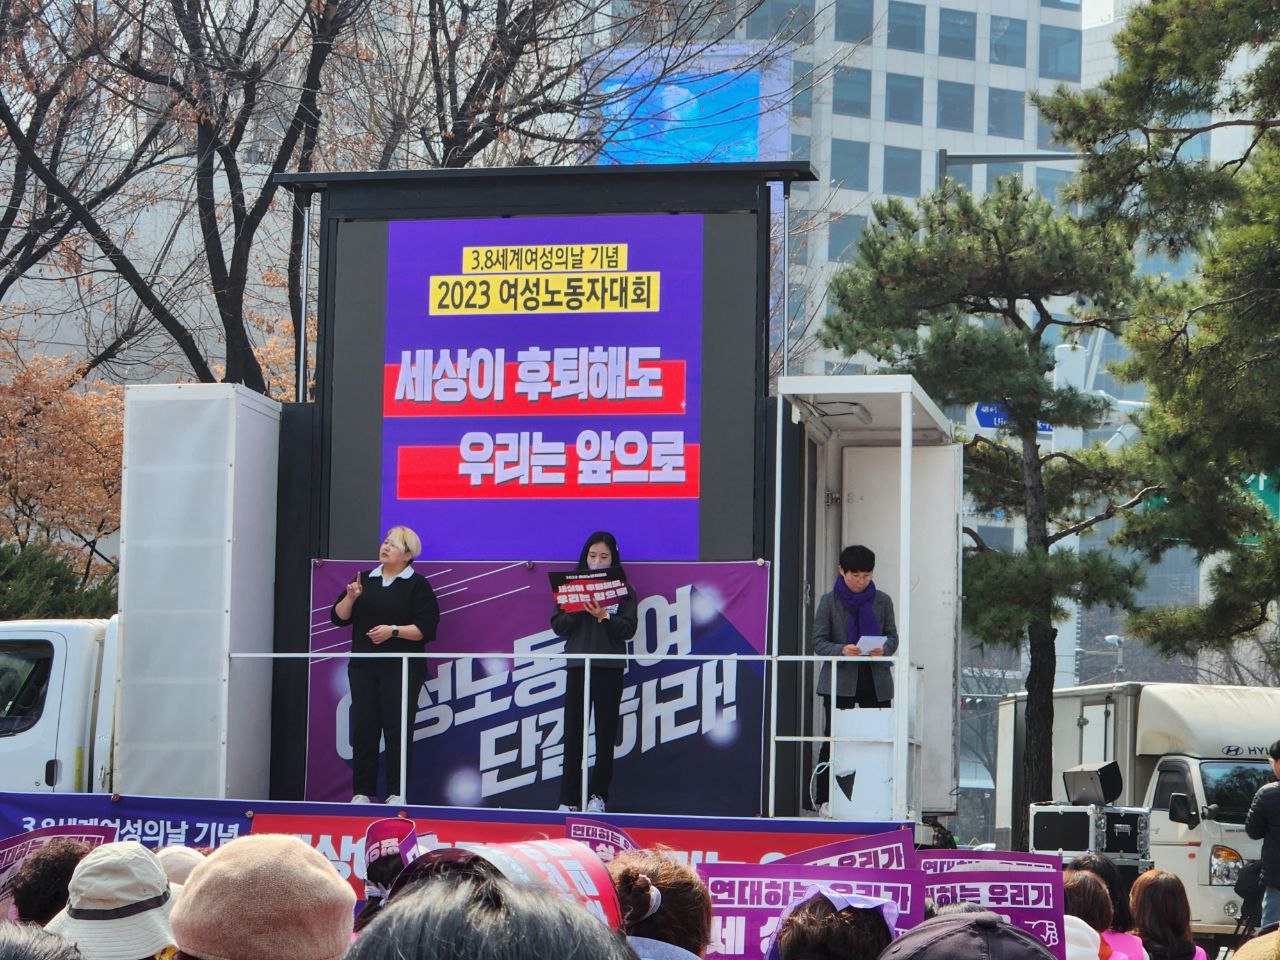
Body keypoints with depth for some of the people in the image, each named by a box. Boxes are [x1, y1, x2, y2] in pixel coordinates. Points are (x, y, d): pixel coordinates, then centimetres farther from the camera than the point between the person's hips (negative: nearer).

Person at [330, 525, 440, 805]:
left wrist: (393, 631, -18)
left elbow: (426, 629, -7)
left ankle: (397, 793, 1)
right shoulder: (365, 580, 14)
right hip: (363, 667, 4)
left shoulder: (418, 585, 0)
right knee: (363, 728, 2)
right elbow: (339, 617, 12)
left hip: (401, 669, -4)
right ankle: (362, 791, 7)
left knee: (397, 729, -4)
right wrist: (350, 597, -7)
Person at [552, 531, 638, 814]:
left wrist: (604, 616, -18)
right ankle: (568, 800, 0)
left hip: (609, 667, -1)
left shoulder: (624, 590, 5)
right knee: (573, 733, -2)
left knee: (605, 734, 3)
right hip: (577, 665, 1)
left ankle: (598, 795, 12)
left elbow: (628, 630, -4)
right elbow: (558, 626, 4)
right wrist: (578, 610, -12)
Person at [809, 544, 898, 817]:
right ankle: (824, 800, 2)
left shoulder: (882, 601, 8)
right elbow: (819, 641, -2)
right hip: (839, 679, -2)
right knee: (832, 741, -3)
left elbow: (892, 636, 9)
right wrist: (842, 650, -22)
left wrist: (884, 649, -14)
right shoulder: (830, 601, 1)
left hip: (876, 681, 2)